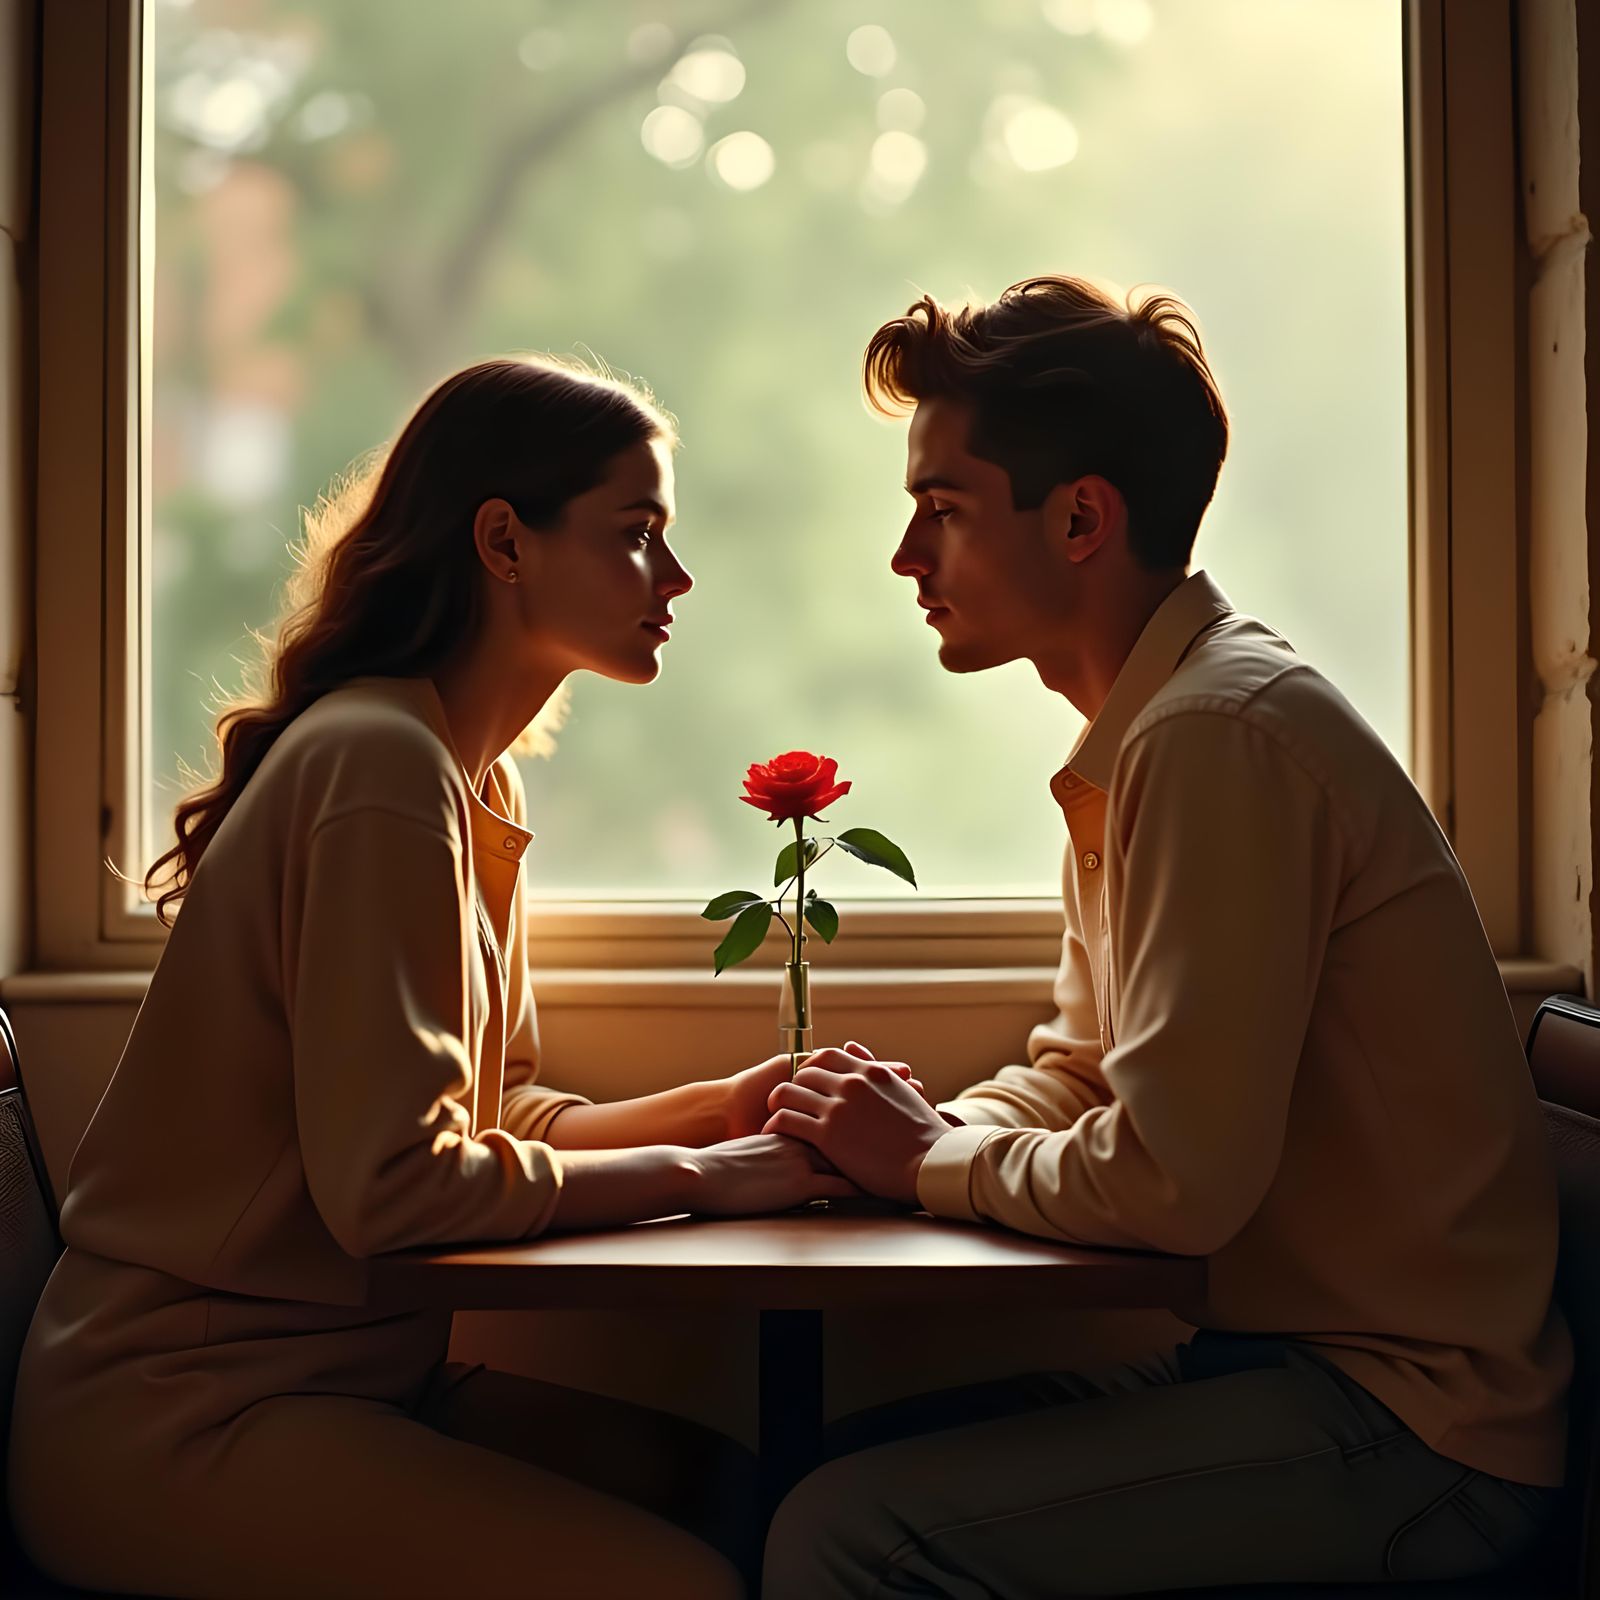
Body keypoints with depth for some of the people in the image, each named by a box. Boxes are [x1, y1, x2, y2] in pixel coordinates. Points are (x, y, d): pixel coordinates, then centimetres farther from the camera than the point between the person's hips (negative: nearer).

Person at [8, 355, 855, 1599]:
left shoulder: (475, 781, 12)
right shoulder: (381, 766, -18)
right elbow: (392, 1182, -23)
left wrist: (722, 1107, 1)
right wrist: (693, 1174, -14)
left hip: (347, 1364, 9)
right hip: (178, 1415, -9)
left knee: (742, 1471, -7)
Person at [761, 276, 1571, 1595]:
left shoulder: (1219, 738, -21)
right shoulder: (1158, 722, 11)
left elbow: (1177, 1180, -26)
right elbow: (1081, 1072, 19)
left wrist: (931, 1160, -9)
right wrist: (933, 1129, -1)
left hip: (1411, 1429, -9)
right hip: (1297, 1345, 9)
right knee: (833, 1456, 9)